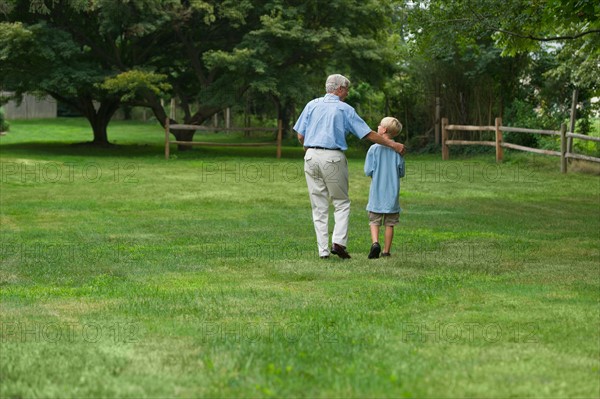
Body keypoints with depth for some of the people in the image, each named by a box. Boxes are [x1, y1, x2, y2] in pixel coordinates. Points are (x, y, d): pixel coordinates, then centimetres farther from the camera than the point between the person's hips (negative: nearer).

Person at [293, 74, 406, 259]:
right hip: (333, 158, -3)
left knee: (319, 206, 7)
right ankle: (338, 241, -8)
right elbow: (369, 134, 2)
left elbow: (300, 136, 6)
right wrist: (393, 145, 11)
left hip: (312, 156, 3)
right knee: (341, 202, 10)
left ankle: (323, 250, 4)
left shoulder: (312, 105, 9)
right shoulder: (345, 109, 2)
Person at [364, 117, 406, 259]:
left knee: (374, 220, 7)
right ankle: (386, 251, 11)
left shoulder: (374, 149, -8)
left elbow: (368, 171, -10)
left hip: (377, 192, -2)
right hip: (392, 193, 2)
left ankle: (375, 242, -16)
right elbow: (401, 172, 1)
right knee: (390, 223, 9)